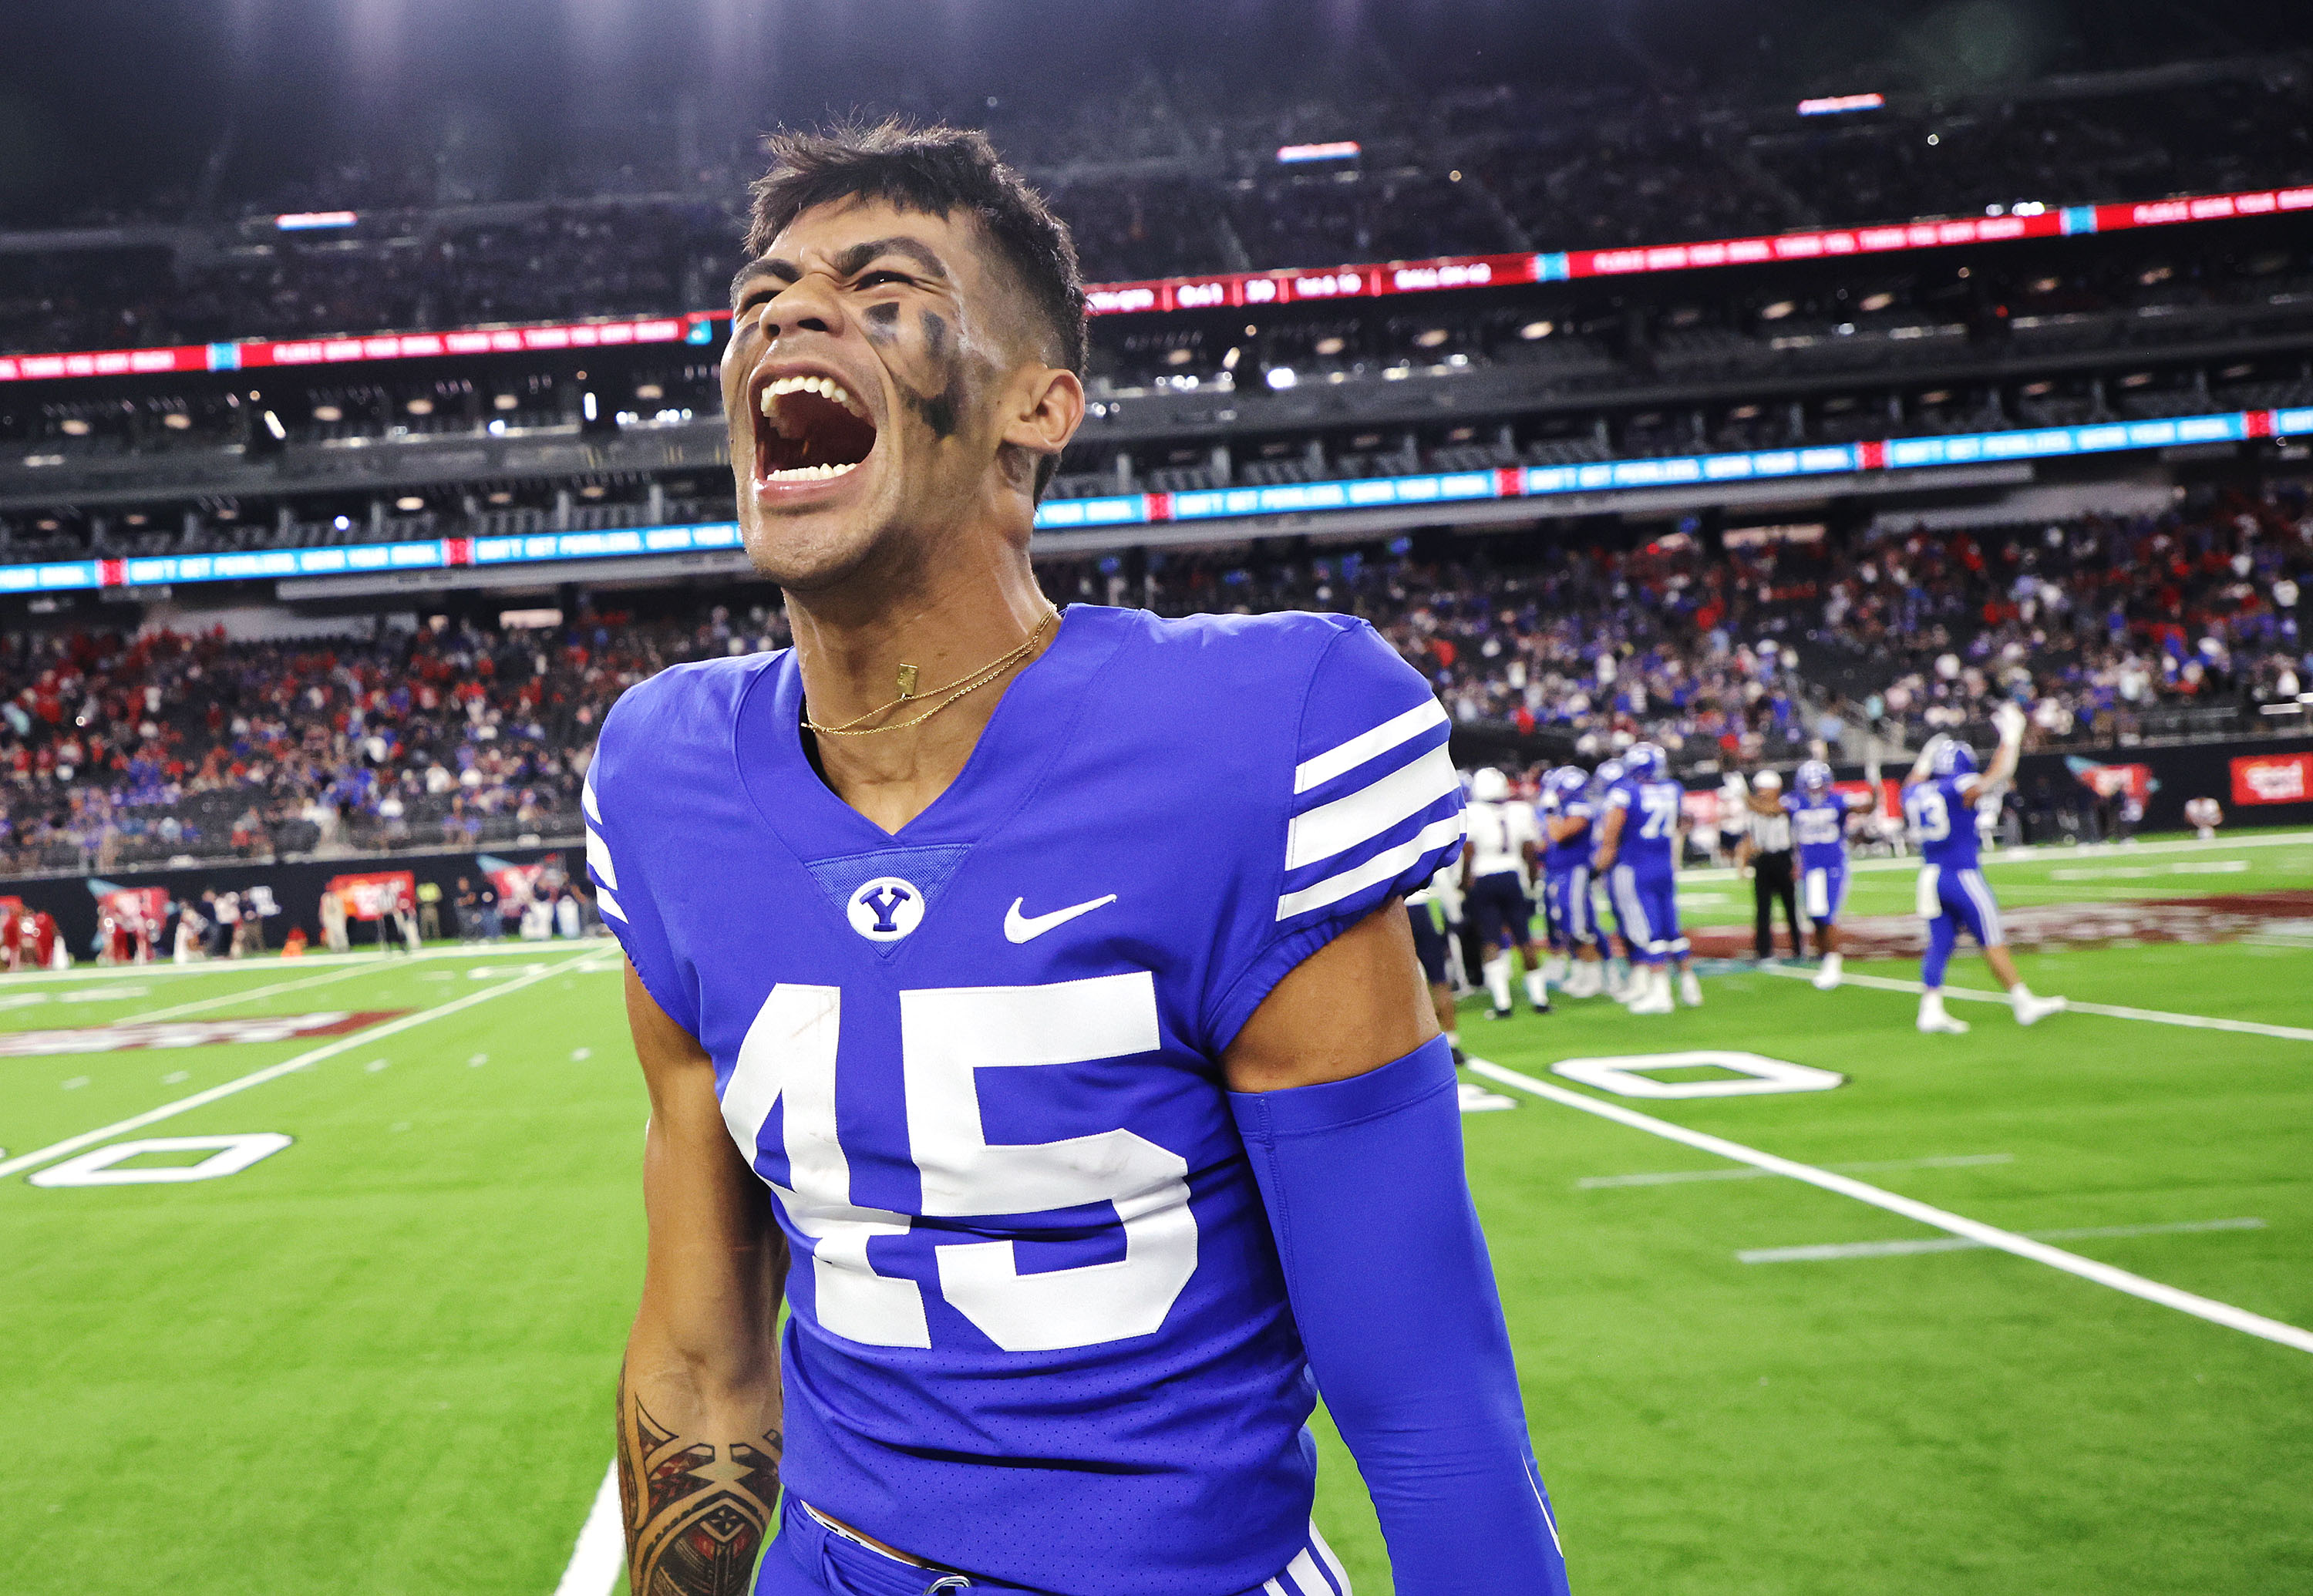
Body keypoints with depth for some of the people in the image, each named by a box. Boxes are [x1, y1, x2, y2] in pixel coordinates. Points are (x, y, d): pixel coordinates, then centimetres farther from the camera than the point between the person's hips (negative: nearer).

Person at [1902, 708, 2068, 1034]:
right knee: (1992, 941, -1)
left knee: (1940, 943, 9)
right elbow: (1999, 773, -4)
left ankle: (1931, 1010, 5)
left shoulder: (1915, 793, 6)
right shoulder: (1960, 790, -12)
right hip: (1962, 877, -7)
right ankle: (2023, 1002, 5)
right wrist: (2011, 734, 5)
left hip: (1930, 876, 7)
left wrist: (1926, 757, 41)